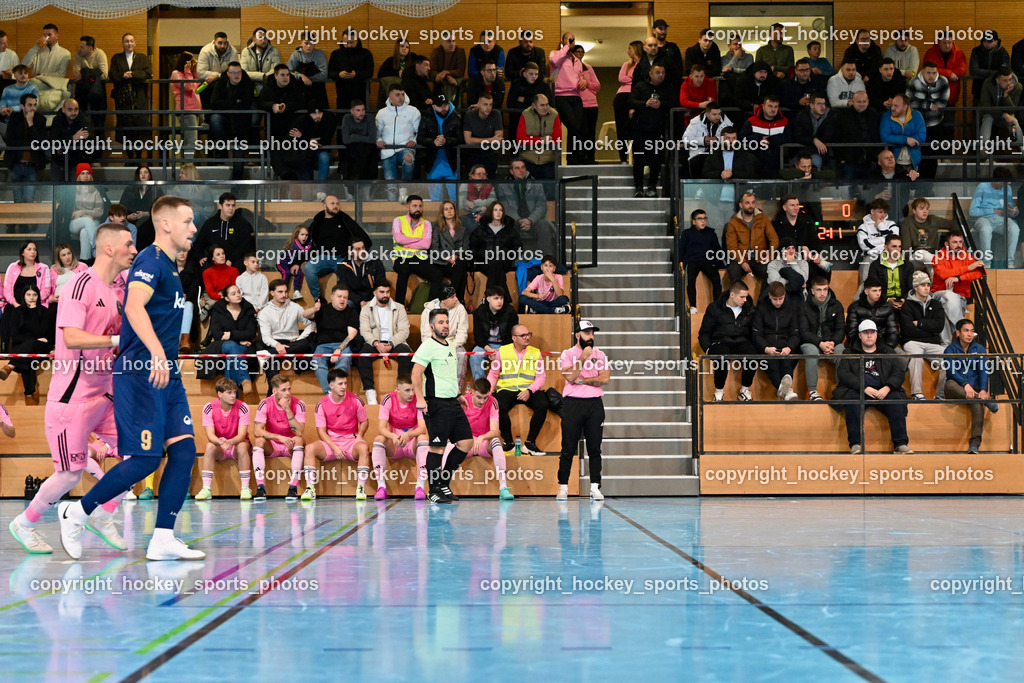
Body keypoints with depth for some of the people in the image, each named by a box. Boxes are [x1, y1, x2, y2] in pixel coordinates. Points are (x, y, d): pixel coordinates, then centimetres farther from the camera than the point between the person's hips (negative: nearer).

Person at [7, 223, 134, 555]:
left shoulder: (117, 290, 10)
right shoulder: (82, 283, -15)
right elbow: (72, 338, -26)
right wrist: (119, 340, -28)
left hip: (104, 392, 8)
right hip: (72, 394, -8)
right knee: (70, 475, -4)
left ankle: (101, 516, 14)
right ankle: (24, 524, 18)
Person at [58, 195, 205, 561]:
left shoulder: (169, 267, 19)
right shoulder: (151, 261, -11)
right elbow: (134, 307, -29)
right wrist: (157, 354, -41)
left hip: (166, 376, 9)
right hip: (140, 372, -9)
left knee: (184, 449, -1)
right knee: (145, 459, -9)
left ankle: (163, 540, 0)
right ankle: (76, 512, 7)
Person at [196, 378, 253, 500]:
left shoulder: (242, 407, -15)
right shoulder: (209, 408, -13)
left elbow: (242, 435, -21)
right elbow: (210, 435, -18)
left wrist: (230, 442, -44)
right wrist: (220, 442, -43)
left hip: (236, 443, -1)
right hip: (219, 448, 1)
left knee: (242, 446, -34)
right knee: (209, 446, -32)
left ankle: (245, 489, -29)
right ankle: (206, 489, -32)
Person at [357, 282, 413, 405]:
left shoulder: (399, 308, 10)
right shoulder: (366, 309, 10)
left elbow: (404, 331, 0)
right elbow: (364, 330, -3)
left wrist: (391, 344, -18)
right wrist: (376, 344, -22)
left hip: (395, 342, 0)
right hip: (374, 343, 0)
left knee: (407, 354, -32)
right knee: (362, 356, -32)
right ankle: (370, 391, -33)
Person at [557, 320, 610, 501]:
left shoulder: (599, 354, 11)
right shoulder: (567, 354, 5)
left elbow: (605, 378, -2)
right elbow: (570, 377, -11)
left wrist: (582, 380, -7)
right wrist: (583, 357, -11)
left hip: (595, 404, 2)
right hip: (572, 404, -2)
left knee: (594, 448, 1)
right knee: (568, 448, -1)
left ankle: (595, 487, 4)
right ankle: (563, 487, 5)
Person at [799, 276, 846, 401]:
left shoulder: (836, 305, 9)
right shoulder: (805, 307, 2)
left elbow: (841, 329, 7)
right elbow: (804, 332, -5)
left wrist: (832, 343, -14)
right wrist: (820, 343, -20)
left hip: (832, 342, 2)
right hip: (810, 342, -2)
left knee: (843, 354, -32)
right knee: (812, 352, -38)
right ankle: (812, 391, -30)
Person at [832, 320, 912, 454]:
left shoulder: (887, 352, 23)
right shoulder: (850, 353, 18)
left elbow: (899, 371, 10)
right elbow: (843, 373, 2)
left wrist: (887, 388, -11)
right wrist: (864, 388, -13)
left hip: (883, 391, 1)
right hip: (859, 392, -1)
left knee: (896, 400, -30)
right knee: (852, 399, -35)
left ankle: (901, 444, -33)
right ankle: (855, 445, -38)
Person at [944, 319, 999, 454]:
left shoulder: (979, 349, 12)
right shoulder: (950, 350, 5)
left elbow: (983, 371, -1)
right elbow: (951, 371, -12)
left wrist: (983, 390, -20)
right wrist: (965, 384, -29)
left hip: (974, 389, 1)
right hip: (955, 390, -1)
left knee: (978, 404, -32)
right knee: (950, 384, -36)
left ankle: (975, 444, -38)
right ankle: (987, 401, -40)